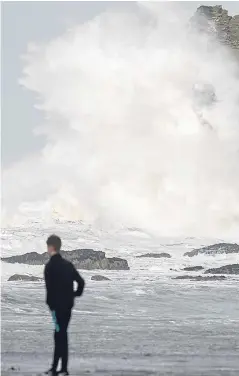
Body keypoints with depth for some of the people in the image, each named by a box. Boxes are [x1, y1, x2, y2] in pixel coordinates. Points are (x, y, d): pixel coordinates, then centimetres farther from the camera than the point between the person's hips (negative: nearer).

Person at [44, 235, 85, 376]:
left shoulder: (50, 266, -13)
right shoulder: (68, 264, 9)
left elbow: (50, 288, -17)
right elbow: (81, 282, 9)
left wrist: (50, 305, -9)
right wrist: (75, 294, 19)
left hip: (57, 306, -7)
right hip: (68, 305, 7)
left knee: (60, 335, -3)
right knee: (60, 334, 14)